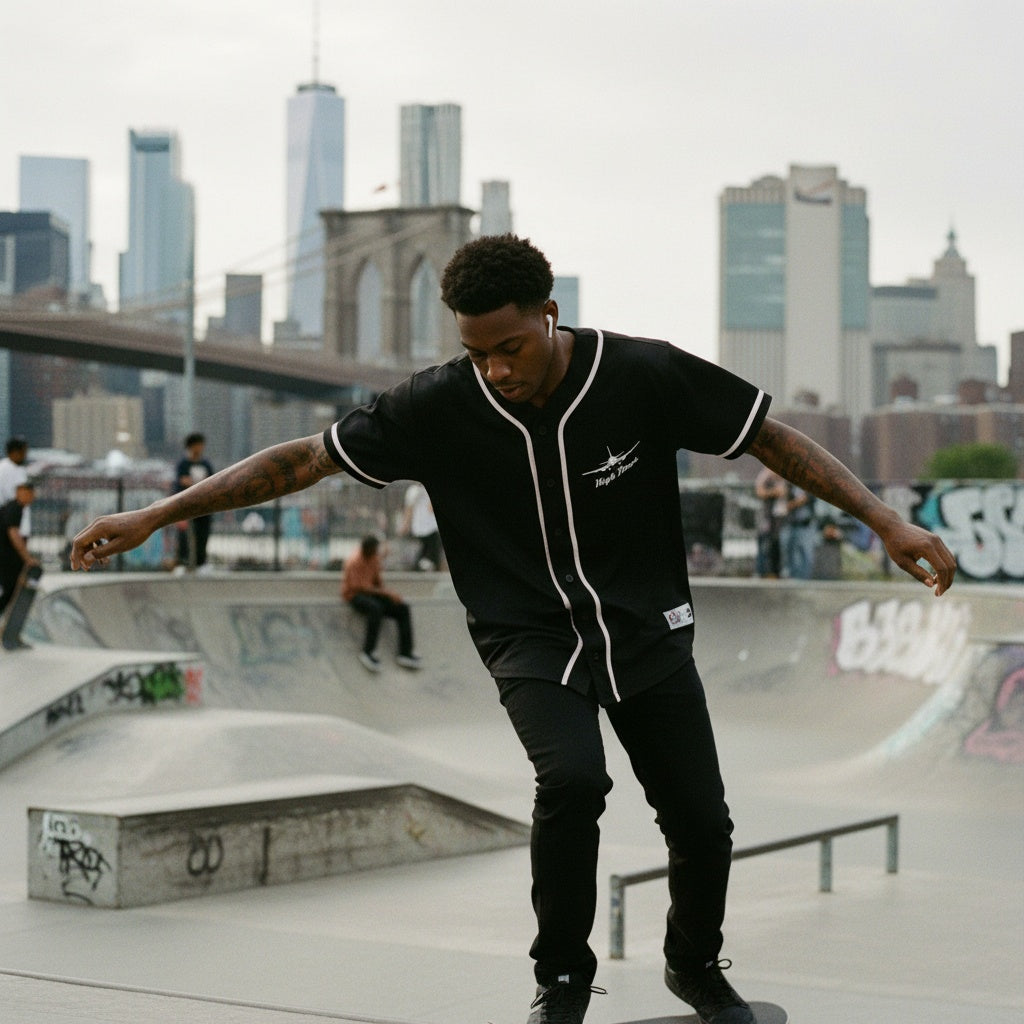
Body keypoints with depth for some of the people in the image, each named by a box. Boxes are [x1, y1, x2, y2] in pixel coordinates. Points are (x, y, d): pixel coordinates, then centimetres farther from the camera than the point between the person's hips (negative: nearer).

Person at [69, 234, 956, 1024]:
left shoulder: (644, 375, -17)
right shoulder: (442, 404, -16)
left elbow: (774, 438, -8)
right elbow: (305, 458, -11)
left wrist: (885, 520, -13)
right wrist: (154, 517, -12)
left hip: (647, 625, 2)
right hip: (530, 632, -1)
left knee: (702, 823, -1)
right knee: (573, 776, -28)